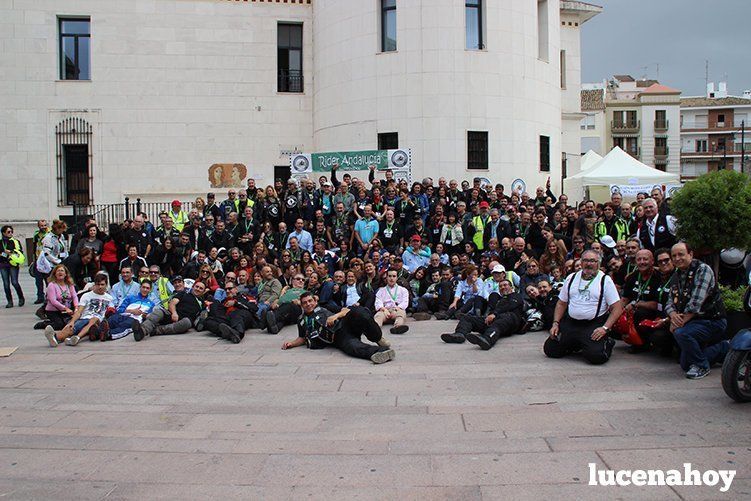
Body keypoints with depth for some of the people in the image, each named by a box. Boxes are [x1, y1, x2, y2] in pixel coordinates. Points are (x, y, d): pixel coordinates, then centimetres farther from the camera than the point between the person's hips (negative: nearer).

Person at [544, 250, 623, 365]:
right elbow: (561, 304, 17)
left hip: (594, 325, -4)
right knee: (550, 349, -7)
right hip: (570, 323, 4)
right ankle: (576, 345, 20)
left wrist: (605, 328, -16)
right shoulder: (571, 278, 11)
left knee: (596, 356, -25)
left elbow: (617, 308, -5)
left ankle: (606, 343, 11)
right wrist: (555, 323, 4)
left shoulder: (605, 280, -1)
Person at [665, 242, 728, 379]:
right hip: (695, 322, 8)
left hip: (712, 321, -8)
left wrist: (681, 321, -22)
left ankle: (701, 366, -11)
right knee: (685, 365, 12)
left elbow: (696, 303, -24)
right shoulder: (676, 277, 10)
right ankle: (723, 348, 28)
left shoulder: (703, 269, -15)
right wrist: (673, 315, -17)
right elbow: (670, 303, 5)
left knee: (681, 333, -35)